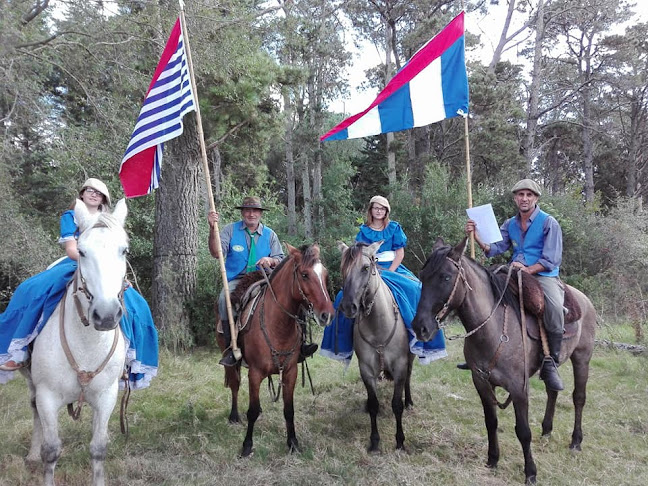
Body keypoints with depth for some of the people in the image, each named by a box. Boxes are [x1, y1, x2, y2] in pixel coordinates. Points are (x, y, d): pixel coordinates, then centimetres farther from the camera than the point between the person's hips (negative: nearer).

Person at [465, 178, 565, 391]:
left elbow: (552, 259, -9)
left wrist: (528, 269, -22)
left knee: (555, 307, -34)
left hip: (544, 275, -5)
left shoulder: (548, 223, -2)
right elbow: (494, 248, 2)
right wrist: (477, 237, -16)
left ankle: (550, 364, -21)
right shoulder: (510, 224, 13)